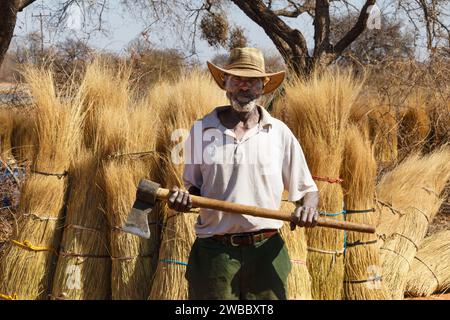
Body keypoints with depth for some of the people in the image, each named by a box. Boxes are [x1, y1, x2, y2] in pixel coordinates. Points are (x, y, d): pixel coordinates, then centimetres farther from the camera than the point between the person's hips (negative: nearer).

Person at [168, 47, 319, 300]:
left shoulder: (279, 132, 6)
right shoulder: (202, 129, 6)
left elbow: (306, 189, 10)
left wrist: (308, 207, -11)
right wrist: (184, 197, -6)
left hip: (265, 250, 0)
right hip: (214, 251, 0)